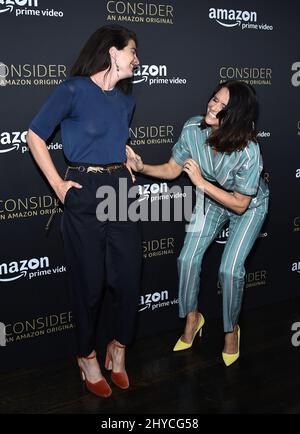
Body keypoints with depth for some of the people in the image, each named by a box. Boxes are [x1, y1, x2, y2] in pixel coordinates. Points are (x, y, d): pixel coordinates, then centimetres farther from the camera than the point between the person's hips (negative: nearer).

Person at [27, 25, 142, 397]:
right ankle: (87, 356, 25)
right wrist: (58, 185, -8)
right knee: (89, 281, 5)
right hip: (84, 194, -6)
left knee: (129, 276, 6)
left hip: (122, 191, 6)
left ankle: (118, 347, 28)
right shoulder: (73, 89, -8)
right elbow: (35, 135, -5)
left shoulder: (125, 99, 12)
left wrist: (127, 170, 13)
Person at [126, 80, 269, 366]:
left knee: (229, 269, -13)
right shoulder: (193, 128, -24)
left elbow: (240, 204, -26)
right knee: (187, 259, -4)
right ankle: (192, 318, 22)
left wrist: (201, 182, -32)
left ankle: (231, 329, 16)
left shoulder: (248, 152, -36)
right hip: (211, 199, 4)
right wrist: (142, 167, -27)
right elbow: (172, 170, -11)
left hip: (249, 206, -4)